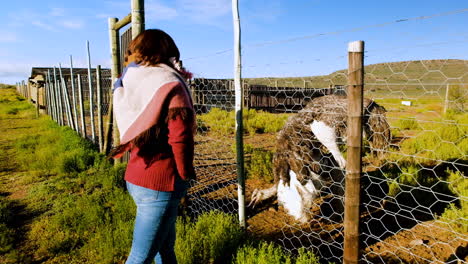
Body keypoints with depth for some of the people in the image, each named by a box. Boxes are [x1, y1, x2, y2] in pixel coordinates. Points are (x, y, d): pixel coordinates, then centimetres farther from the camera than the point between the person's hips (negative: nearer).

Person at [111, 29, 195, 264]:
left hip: (137, 175, 8)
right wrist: (185, 174, -5)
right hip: (160, 182, -8)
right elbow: (180, 138, -19)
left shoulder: (129, 82, 8)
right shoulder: (170, 84, -13)